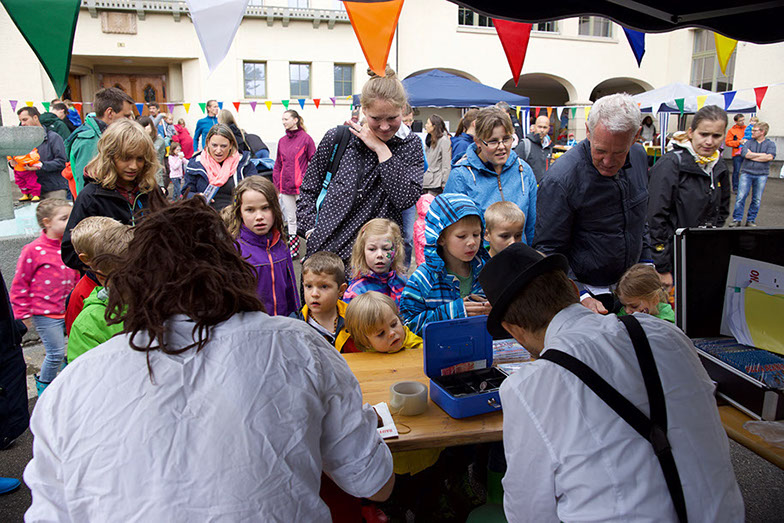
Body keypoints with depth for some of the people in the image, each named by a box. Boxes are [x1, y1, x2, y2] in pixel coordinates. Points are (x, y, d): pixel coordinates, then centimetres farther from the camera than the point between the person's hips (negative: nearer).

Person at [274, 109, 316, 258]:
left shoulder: (306, 138, -6)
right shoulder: (282, 141, 11)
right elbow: (278, 165, 15)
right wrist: (276, 185, 9)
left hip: (301, 186, -5)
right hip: (285, 187, 5)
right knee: (291, 219, 12)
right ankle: (293, 249, 21)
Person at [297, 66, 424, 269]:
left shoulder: (411, 145, 2)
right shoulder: (336, 138, 2)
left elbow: (406, 199, -14)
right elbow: (308, 190, 11)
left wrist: (382, 150, -12)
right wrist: (310, 229, -2)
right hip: (326, 251, 1)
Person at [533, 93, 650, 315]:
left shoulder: (639, 157, -1)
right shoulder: (560, 179, -24)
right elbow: (548, 250, -19)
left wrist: (646, 264, 13)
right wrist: (580, 297, -27)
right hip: (585, 289, -6)